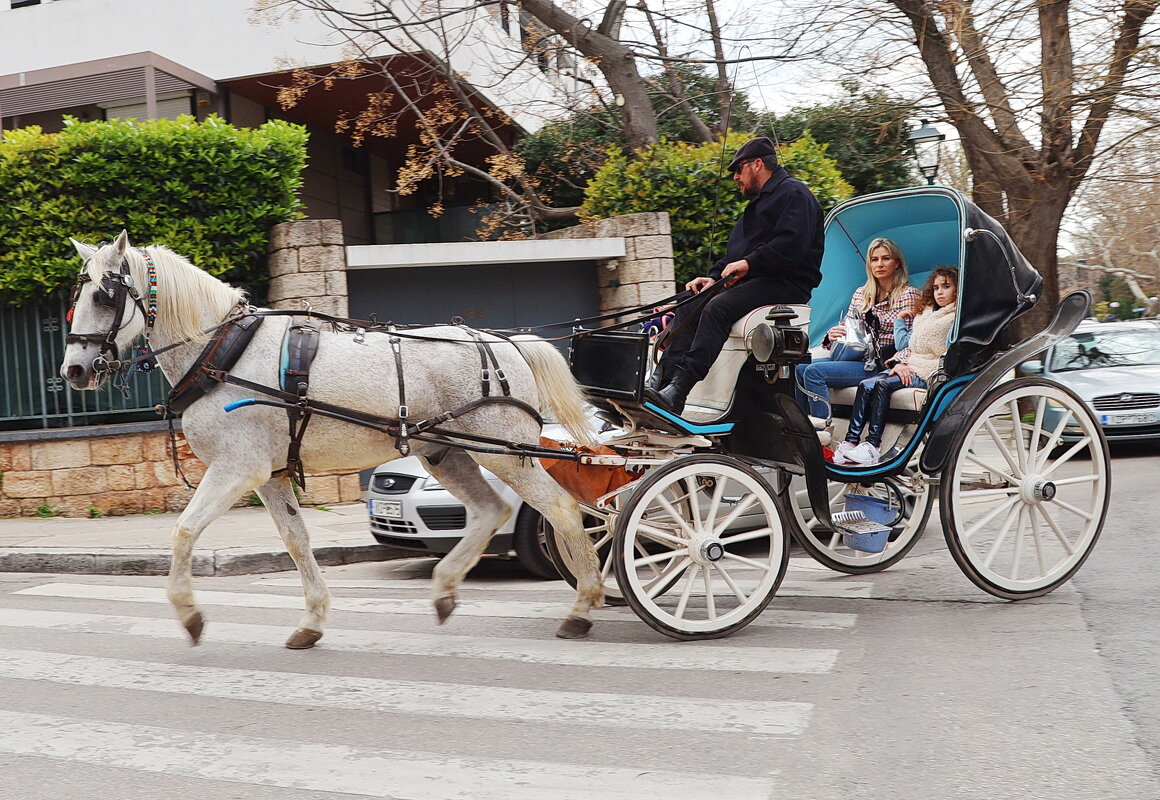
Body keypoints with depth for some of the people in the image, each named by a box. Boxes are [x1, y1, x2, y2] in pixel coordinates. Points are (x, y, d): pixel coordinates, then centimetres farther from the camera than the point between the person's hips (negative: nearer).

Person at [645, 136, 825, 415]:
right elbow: (736, 252, 26)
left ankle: (677, 391, -41)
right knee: (689, 306, -8)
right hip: (752, 282, 10)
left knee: (718, 306, -31)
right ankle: (660, 380, -21)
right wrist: (714, 276, 9)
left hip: (786, 284, -10)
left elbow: (792, 245, -20)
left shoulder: (794, 193, -3)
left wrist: (749, 263, -19)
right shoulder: (759, 202, 29)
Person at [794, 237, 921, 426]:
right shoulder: (861, 293, 18)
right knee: (800, 368, -14)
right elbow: (846, 327, 20)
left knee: (814, 372, -25)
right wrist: (832, 336, -3)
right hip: (852, 357, 7)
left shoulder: (908, 295, -1)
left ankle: (821, 428, -20)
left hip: (880, 365, -7)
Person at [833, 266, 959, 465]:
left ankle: (873, 444, -33)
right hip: (908, 367, 7)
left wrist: (914, 367, -14)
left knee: (883, 385, -30)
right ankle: (850, 442, -27)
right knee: (866, 385, -18)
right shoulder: (924, 315, 25)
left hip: (927, 373, -7)